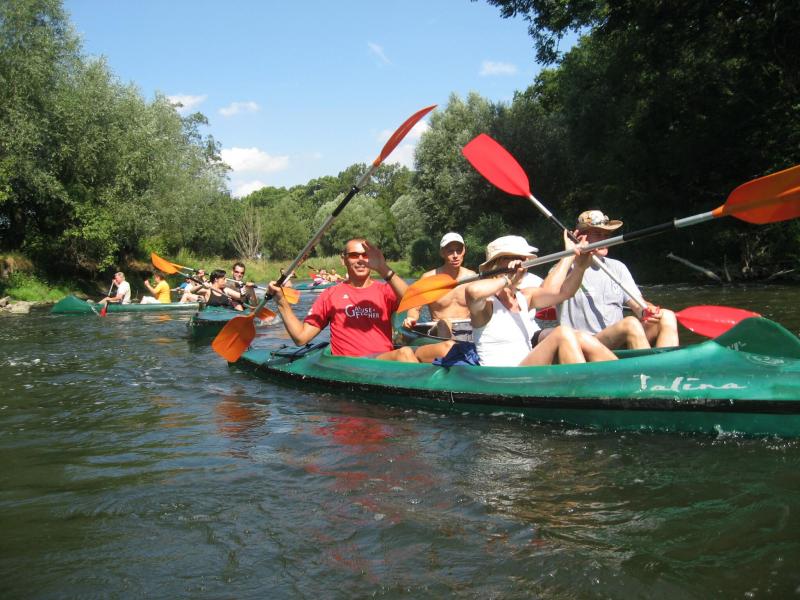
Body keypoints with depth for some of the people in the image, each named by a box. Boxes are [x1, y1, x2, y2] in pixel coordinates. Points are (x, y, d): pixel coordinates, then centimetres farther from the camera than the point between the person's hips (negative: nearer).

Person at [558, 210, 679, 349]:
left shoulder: (617, 267, 21)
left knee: (667, 316, -15)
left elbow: (637, 304, 13)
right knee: (631, 323, -32)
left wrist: (646, 310, -12)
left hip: (621, 346, 6)